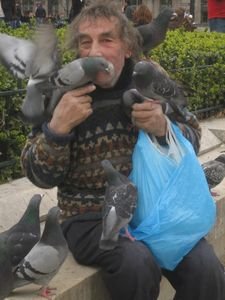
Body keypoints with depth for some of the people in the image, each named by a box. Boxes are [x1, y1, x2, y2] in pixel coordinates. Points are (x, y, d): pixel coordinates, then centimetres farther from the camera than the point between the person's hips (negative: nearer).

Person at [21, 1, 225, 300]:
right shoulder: (62, 93, -6)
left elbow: (192, 140, 7)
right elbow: (41, 176, -5)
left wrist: (164, 128, -16)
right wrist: (57, 127, -24)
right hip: (91, 217, -2)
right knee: (136, 264, -31)